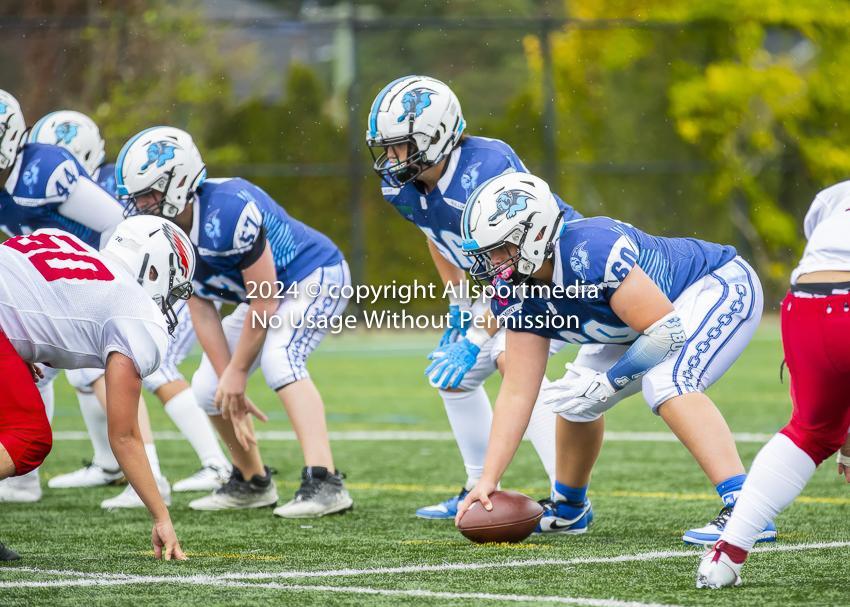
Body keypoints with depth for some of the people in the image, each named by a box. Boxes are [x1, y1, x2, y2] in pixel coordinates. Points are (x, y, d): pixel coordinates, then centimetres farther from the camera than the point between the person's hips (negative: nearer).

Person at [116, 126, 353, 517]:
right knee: (207, 389, 5)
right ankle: (252, 482, 28)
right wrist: (231, 389, -11)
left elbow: (264, 303, -27)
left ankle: (324, 484, -39)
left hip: (317, 278, -9)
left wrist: (237, 373, -17)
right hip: (267, 294, 9)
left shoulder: (227, 213, -35)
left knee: (277, 358, -33)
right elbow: (202, 313, -6)